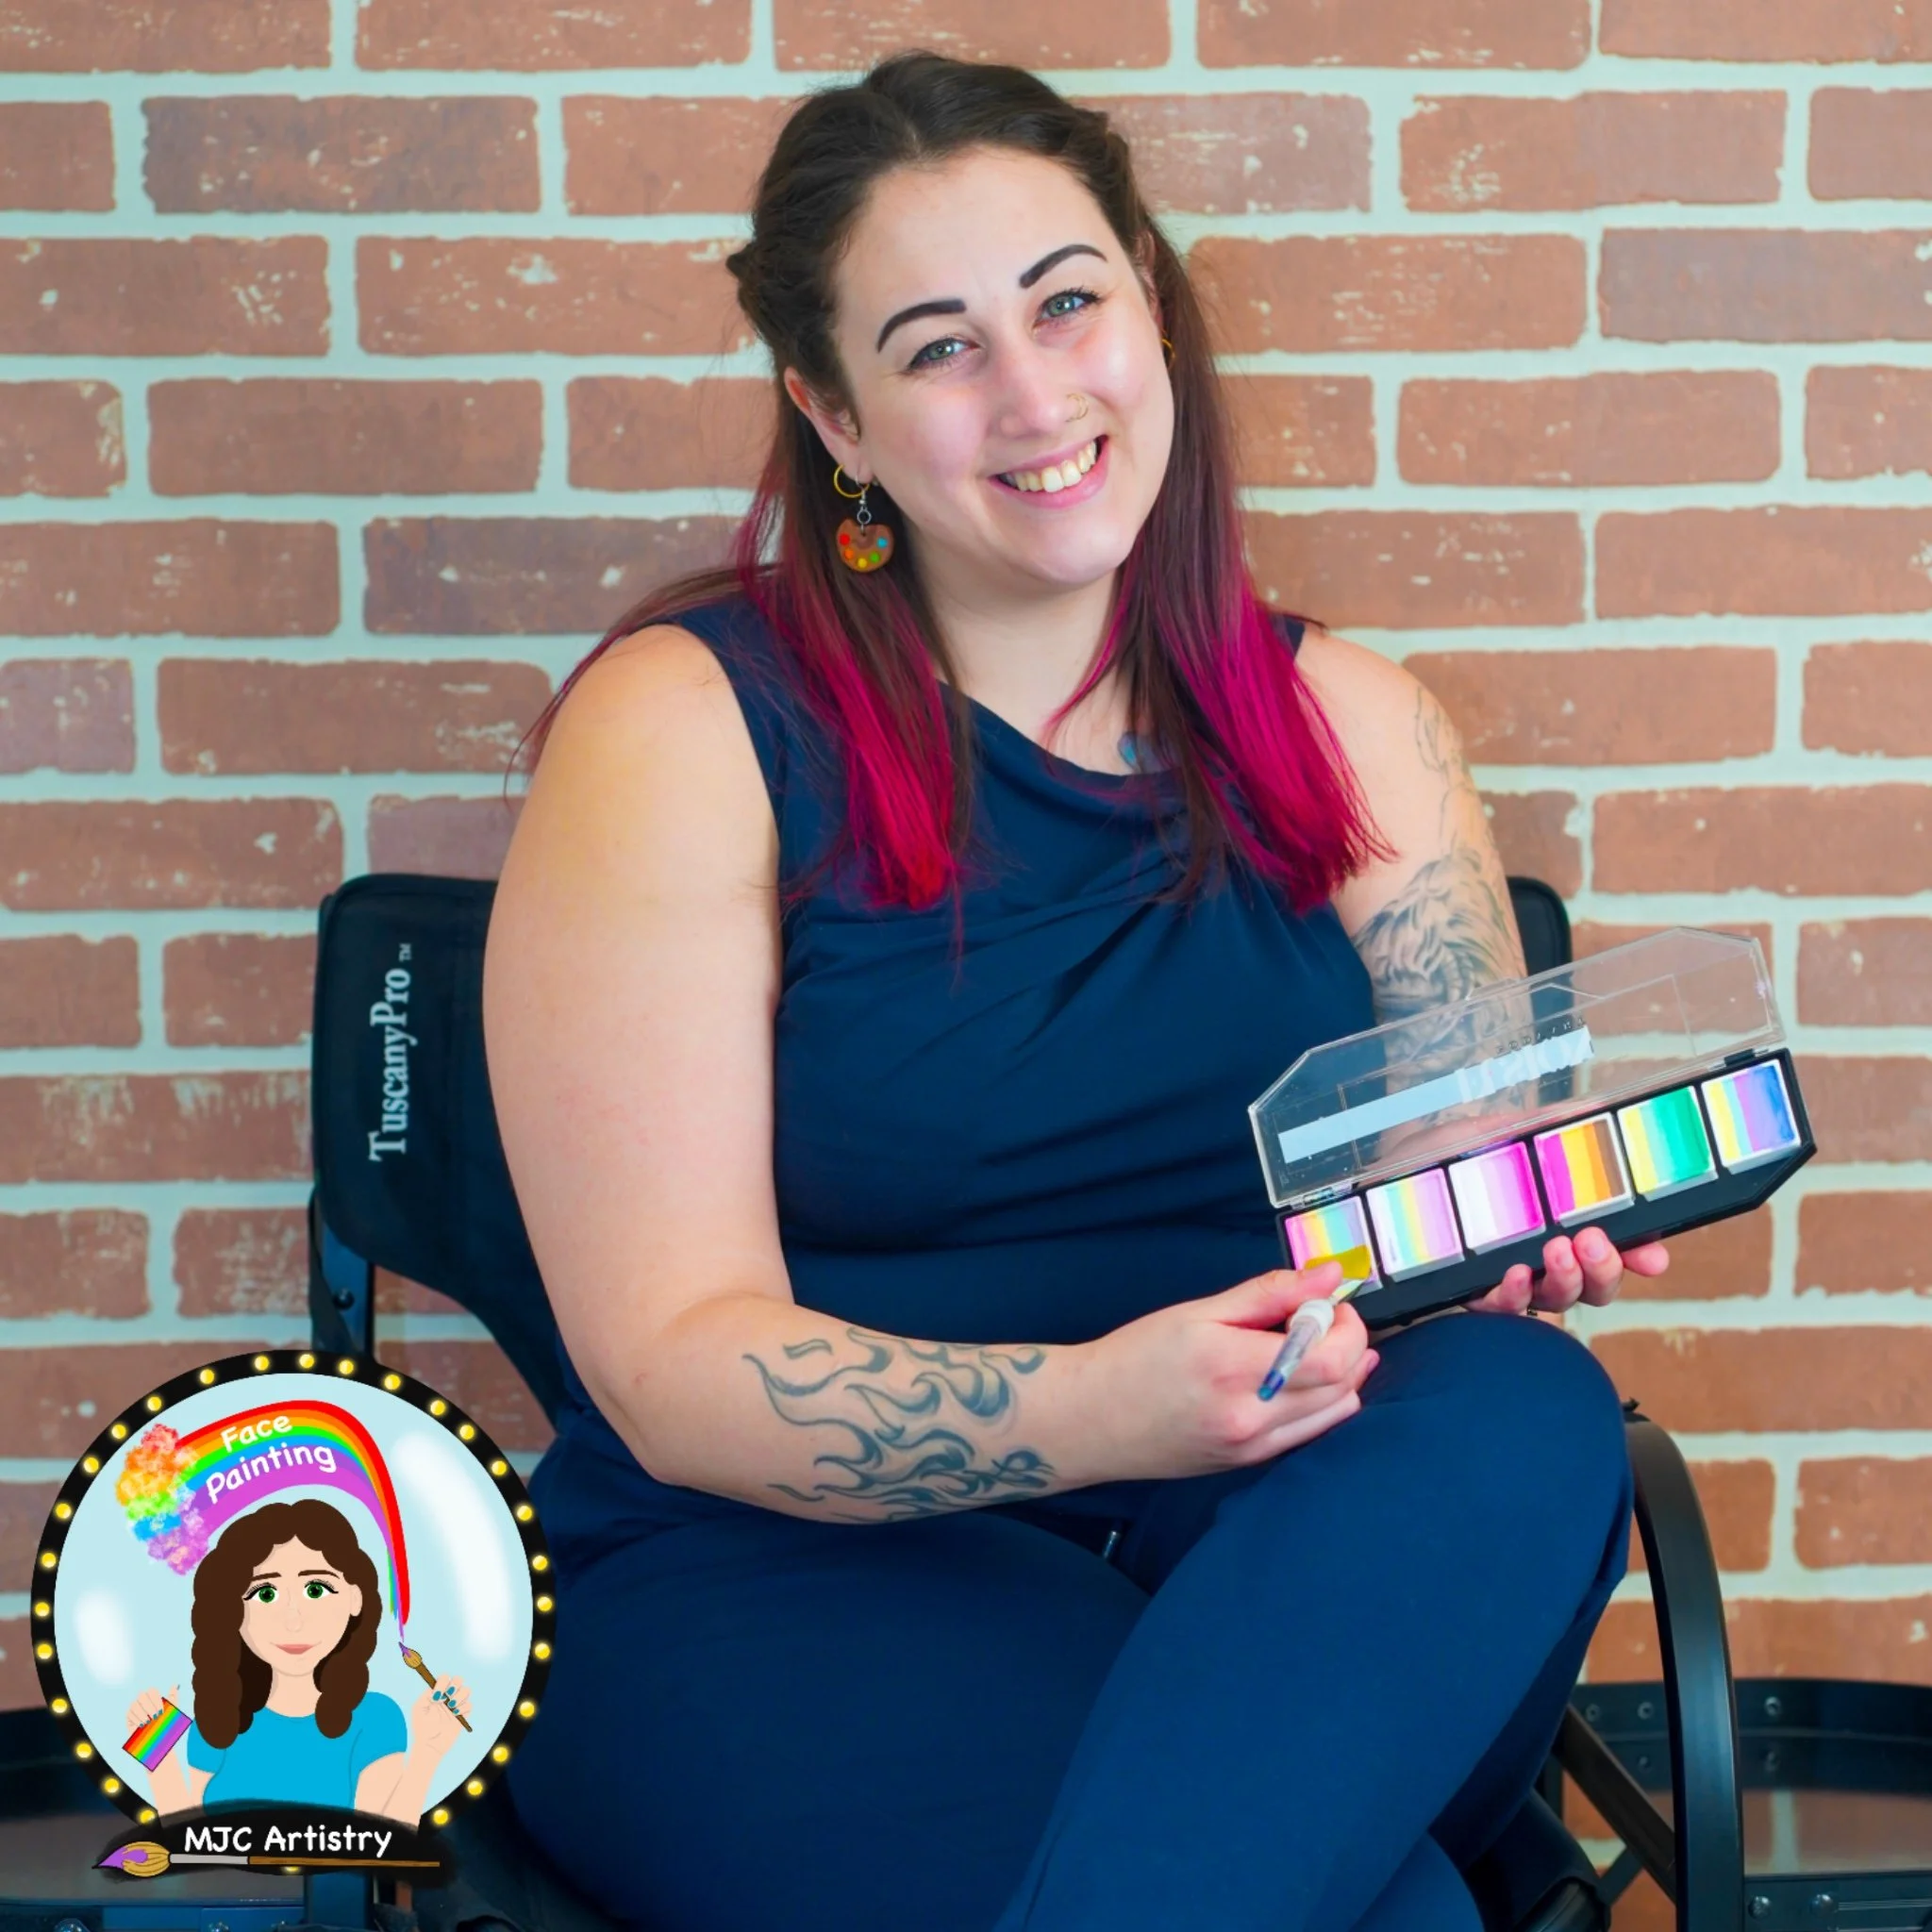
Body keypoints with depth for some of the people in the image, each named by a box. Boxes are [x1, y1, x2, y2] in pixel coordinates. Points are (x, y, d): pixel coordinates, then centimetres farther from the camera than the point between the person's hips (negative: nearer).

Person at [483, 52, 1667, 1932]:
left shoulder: (1345, 725, 11)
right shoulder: (683, 730, -4)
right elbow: (675, 1365, -9)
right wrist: (1089, 1410, -27)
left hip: (1288, 1562, 7)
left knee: (1526, 1421, -30)